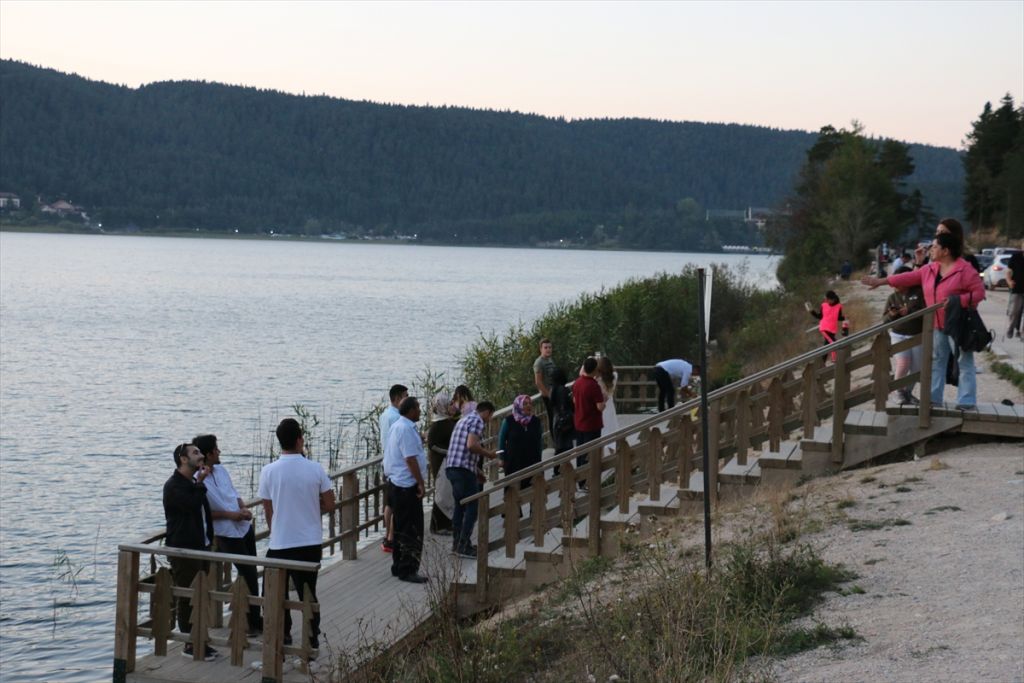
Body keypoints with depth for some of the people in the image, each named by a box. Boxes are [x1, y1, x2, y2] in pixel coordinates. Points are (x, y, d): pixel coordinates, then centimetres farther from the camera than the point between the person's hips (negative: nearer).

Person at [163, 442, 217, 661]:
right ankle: (190, 645, 0)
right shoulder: (174, 486, -12)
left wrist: (209, 538, 18)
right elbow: (192, 504, -26)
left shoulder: (194, 483, 17)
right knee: (187, 598, -5)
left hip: (200, 546, 9)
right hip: (183, 548, -9)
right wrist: (200, 482, -13)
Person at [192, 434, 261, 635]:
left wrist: (244, 509, -4)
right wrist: (230, 515, -18)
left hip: (244, 526, 8)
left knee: (250, 573, 15)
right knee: (248, 576, -4)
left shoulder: (221, 470, 6)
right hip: (227, 533, -7)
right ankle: (252, 622, 9)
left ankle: (254, 619, 27)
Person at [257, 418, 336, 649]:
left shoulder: (268, 472, -10)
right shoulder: (315, 469, -8)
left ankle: (283, 638, 15)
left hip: (280, 543, -2)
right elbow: (329, 505, -1)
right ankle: (312, 639, 15)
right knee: (308, 592, 13)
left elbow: (268, 512, -1)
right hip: (311, 542, 2)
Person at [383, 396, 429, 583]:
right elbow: (410, 459, -23)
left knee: (401, 527, 17)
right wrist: (421, 483, -20)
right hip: (407, 485, -11)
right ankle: (407, 570, -2)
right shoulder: (406, 429, -19)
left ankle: (399, 567, 24)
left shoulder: (398, 426, 13)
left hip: (397, 482, 11)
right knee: (412, 530, -5)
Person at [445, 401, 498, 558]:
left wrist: (477, 470, 30)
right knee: (472, 507, -4)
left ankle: (457, 544, 22)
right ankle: (464, 547, -5)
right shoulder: (477, 421, -7)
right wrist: (488, 454, -6)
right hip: (464, 469, -10)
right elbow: (471, 445, -23)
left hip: (452, 467, 10)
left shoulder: (464, 420, 23)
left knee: (459, 506, 17)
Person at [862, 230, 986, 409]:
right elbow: (910, 277, 13)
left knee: (964, 363, -4)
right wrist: (881, 281, 13)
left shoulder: (964, 270, -16)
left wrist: (958, 301, -27)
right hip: (938, 325, 8)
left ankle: (966, 403, -4)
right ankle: (933, 398, 20)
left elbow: (979, 292, -16)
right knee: (937, 361, 13)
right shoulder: (930, 270, 7)